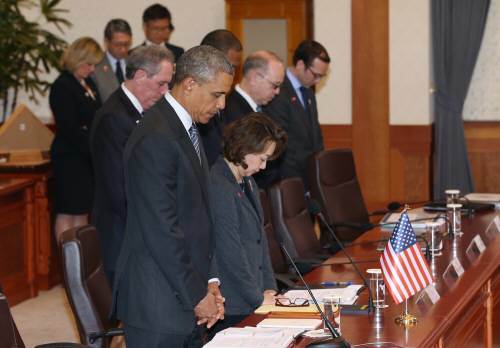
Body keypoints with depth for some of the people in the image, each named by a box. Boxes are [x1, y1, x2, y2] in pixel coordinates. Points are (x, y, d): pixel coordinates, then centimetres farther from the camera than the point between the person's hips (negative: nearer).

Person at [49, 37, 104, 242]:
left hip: (88, 156, 8)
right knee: (68, 213, -2)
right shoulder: (62, 87, -13)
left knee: (83, 211, 11)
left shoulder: (88, 84, 13)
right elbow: (69, 129, -19)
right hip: (70, 157, -8)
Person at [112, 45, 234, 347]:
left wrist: (210, 282, 8)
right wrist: (197, 295, -14)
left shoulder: (188, 130, 14)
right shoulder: (155, 139, -17)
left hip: (188, 299, 9)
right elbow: (161, 229, -20)